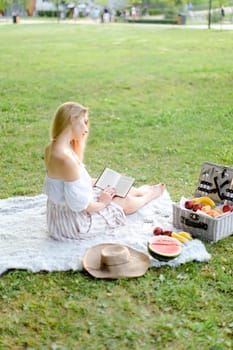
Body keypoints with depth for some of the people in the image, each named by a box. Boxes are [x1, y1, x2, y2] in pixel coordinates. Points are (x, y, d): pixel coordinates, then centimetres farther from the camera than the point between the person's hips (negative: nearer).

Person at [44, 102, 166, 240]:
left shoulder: (51, 148, -5)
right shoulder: (67, 159, -35)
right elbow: (80, 205, -28)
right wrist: (102, 203, -11)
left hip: (62, 211, 9)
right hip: (74, 220, -9)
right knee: (126, 202, 15)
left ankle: (143, 191, 58)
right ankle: (150, 195, 50)